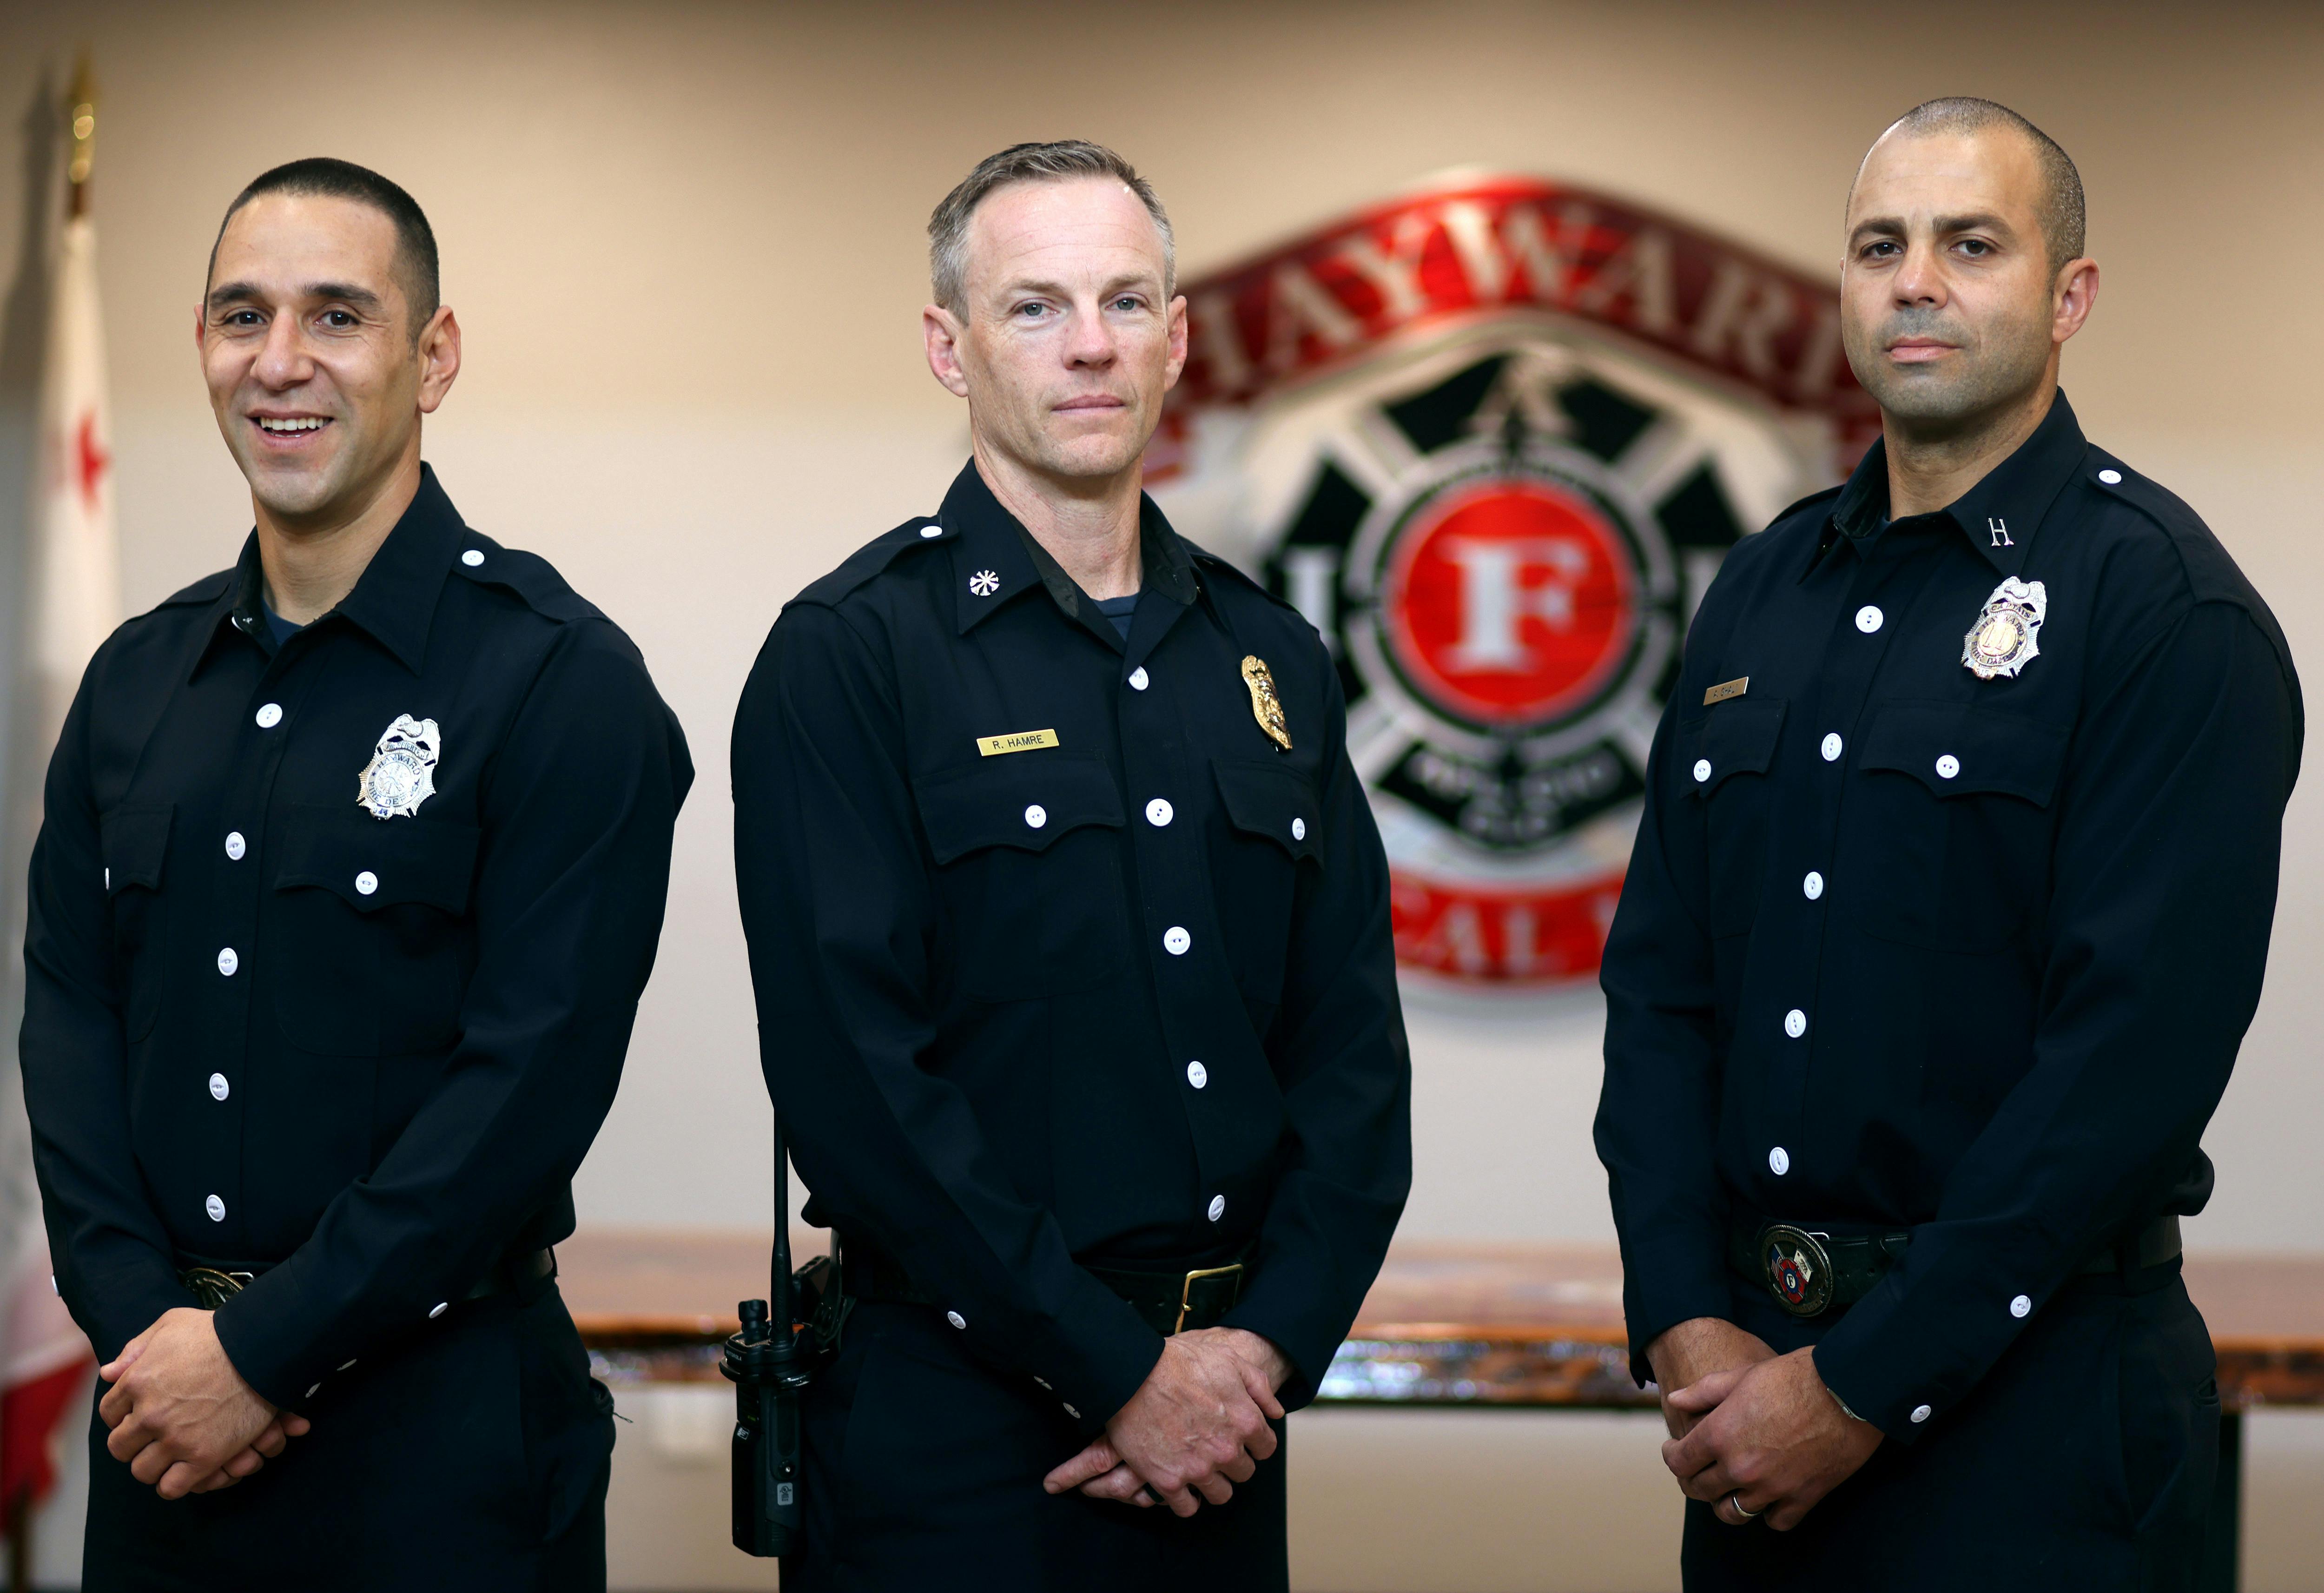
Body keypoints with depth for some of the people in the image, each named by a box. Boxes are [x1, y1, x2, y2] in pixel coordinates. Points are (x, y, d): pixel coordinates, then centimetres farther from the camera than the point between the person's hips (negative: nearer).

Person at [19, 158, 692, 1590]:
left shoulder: (564, 680, -9)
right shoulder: (137, 680, 10)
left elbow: (535, 1078, -16)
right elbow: (70, 1016, 6)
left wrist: (265, 1354, -17)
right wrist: (141, 1319, -10)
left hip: (440, 1426, -5)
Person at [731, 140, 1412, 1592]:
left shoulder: (1270, 659, 10)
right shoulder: (849, 655, -7)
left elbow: (1353, 1047, 8)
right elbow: (852, 1077, -15)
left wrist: (1269, 1346, -7)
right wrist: (1123, 1373, -15)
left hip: (1221, 1421, 5)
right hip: (953, 1424, -5)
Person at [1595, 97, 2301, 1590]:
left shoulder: (2169, 608, -10)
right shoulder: (1763, 590, 10)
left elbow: (2137, 1053, -17)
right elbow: (1660, 979, 8)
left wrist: (1858, 1391, -17)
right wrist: (1687, 1325, -5)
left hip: (2031, 1400, -5)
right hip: (1755, 1363, 6)